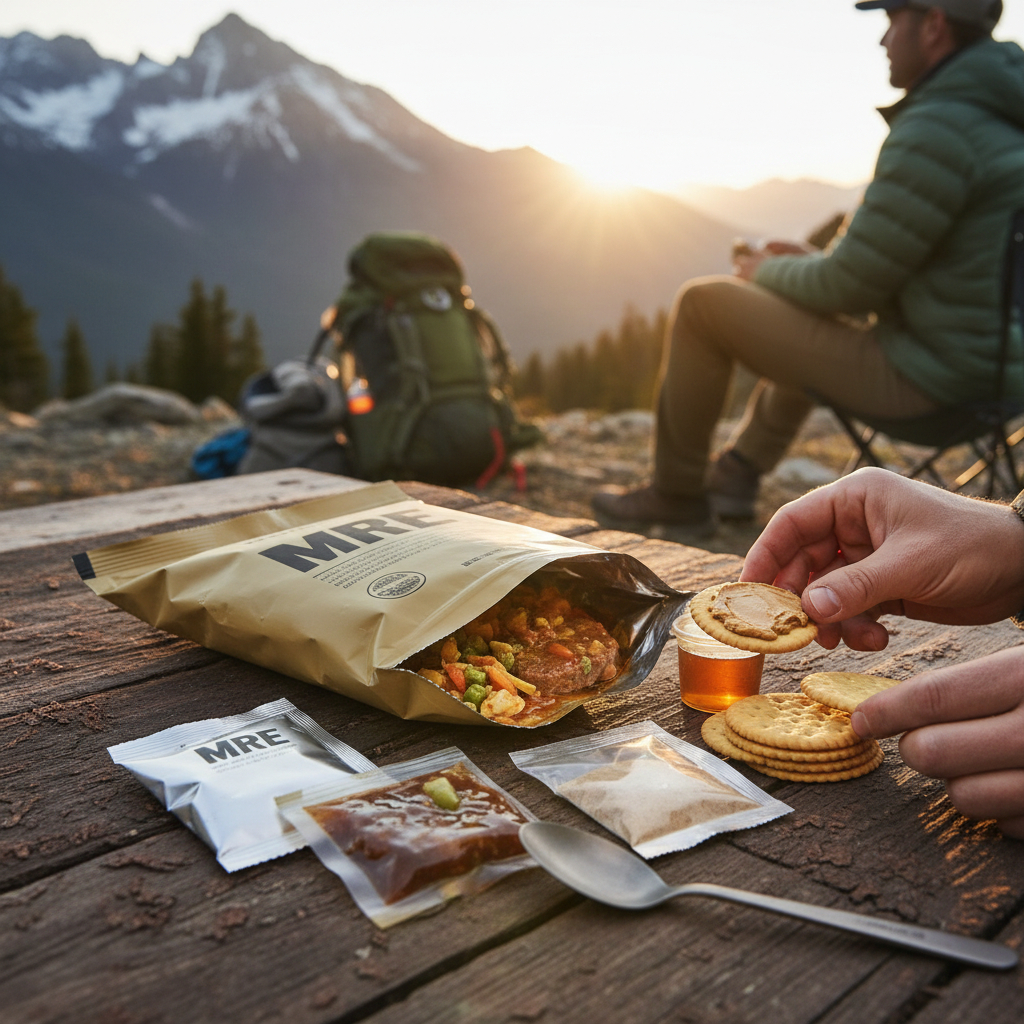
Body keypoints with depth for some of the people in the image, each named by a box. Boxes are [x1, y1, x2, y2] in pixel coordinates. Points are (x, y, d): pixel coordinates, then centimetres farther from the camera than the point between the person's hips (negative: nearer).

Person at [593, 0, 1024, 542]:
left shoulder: (934, 131, -22)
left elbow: (852, 287, -19)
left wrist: (770, 273, 1)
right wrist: (815, 260, 14)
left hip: (920, 378, -10)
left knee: (703, 303, -1)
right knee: (803, 307, 34)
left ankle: (676, 497, 13)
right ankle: (737, 473, 36)